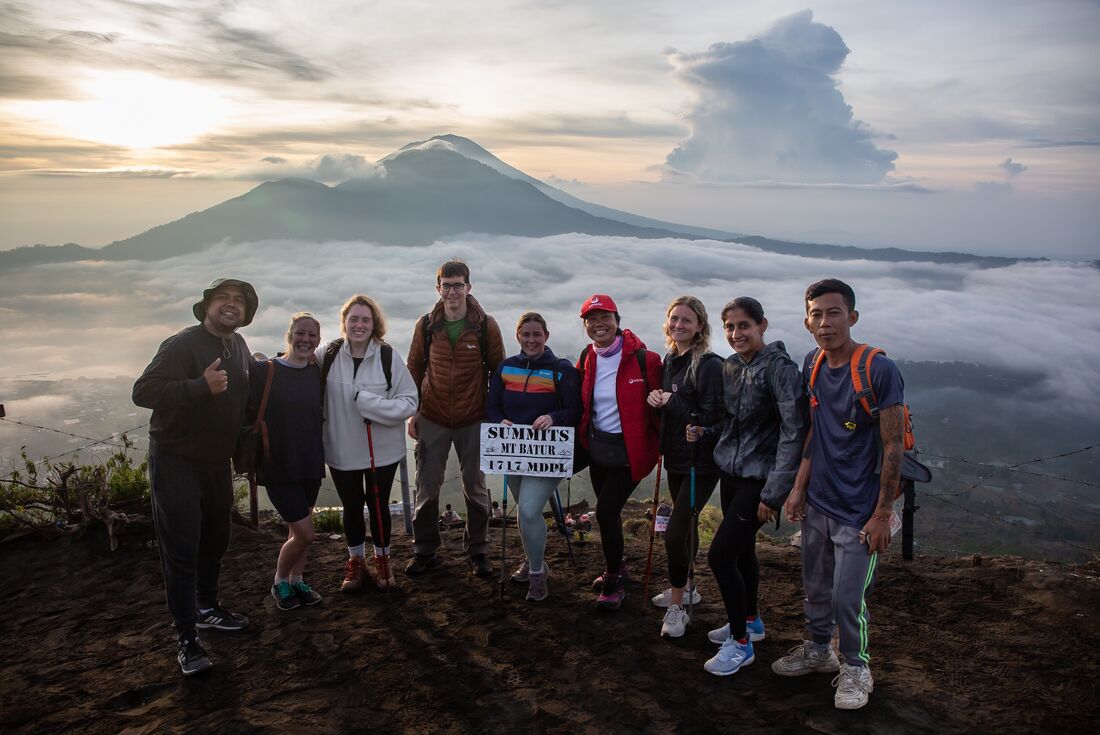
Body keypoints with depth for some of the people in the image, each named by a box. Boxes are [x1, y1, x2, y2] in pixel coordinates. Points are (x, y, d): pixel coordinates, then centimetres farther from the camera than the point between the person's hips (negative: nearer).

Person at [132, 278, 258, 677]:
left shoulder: (239, 346, 4)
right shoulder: (182, 344, -19)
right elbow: (143, 391, -29)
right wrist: (202, 386, -38)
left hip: (217, 462, 8)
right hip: (176, 462, -7)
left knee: (215, 541, 20)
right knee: (181, 551, -4)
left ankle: (207, 607, 40)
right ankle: (187, 639, 6)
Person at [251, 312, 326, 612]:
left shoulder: (317, 373, 4)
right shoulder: (263, 371, -10)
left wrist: (319, 454, 7)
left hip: (310, 464, 5)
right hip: (278, 466, -4)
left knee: (299, 529, 14)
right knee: (304, 533, -5)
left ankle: (296, 581, 33)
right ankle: (279, 582, 19)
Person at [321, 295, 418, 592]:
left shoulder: (389, 356, -13)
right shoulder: (328, 354, -8)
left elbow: (409, 402, -13)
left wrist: (368, 402, -23)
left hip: (382, 450, -1)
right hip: (341, 450, 1)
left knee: (378, 504, 13)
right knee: (351, 506, 15)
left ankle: (382, 559, 36)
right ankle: (356, 561, 38)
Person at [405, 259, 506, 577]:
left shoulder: (486, 326, -5)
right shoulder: (426, 325, 0)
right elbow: (414, 370, 7)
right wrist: (413, 412, 4)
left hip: (473, 421, -1)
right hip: (432, 420, 1)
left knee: (475, 488, 8)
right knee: (427, 487, 7)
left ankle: (477, 550, 22)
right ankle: (424, 549, 21)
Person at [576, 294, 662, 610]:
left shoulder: (642, 358, -15)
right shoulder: (587, 359, 1)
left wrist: (664, 442, -11)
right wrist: (583, 437, 9)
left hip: (629, 450, -6)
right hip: (597, 447, 6)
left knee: (605, 512, -8)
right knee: (608, 511, 17)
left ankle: (614, 582, 11)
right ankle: (616, 568, 40)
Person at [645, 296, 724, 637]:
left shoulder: (710, 365, -17)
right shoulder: (669, 360, 7)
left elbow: (711, 417, -21)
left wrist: (671, 402, -17)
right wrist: (655, 399, -5)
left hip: (700, 462, -8)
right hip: (675, 457, 8)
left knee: (676, 532, -10)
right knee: (686, 526, 21)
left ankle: (677, 606, 7)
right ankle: (685, 589, 38)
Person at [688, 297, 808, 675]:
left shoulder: (779, 367, -18)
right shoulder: (730, 366, 5)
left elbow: (793, 431, -21)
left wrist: (774, 493, -22)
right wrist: (704, 429, -4)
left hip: (758, 477, -7)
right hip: (732, 470, 7)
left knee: (720, 556, -8)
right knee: (742, 549, 19)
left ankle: (740, 643, 10)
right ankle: (751, 621, 40)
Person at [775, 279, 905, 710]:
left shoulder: (879, 371, -17)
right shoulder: (813, 365, 2)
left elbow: (894, 448, -15)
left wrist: (881, 515, -14)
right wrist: (799, 488, 8)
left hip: (858, 511, -6)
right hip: (817, 503, 6)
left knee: (848, 597, 2)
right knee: (816, 587, 19)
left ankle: (855, 668, 26)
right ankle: (817, 650, 40)